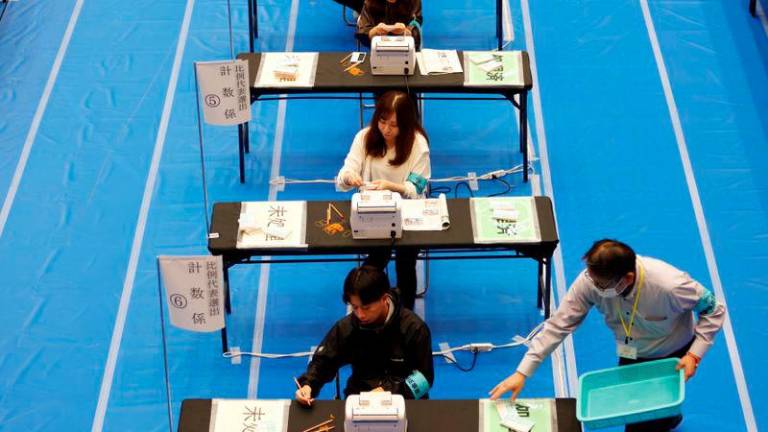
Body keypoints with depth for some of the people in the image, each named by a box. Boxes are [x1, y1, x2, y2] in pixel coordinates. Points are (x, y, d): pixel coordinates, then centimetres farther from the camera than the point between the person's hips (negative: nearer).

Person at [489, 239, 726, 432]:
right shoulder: (590, 280, -30)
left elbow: (714, 309, -21)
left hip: (673, 358, -4)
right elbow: (559, 324, -25)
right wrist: (522, 372, -29)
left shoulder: (670, 286, -38)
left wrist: (694, 354, -29)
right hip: (631, 356, 4)